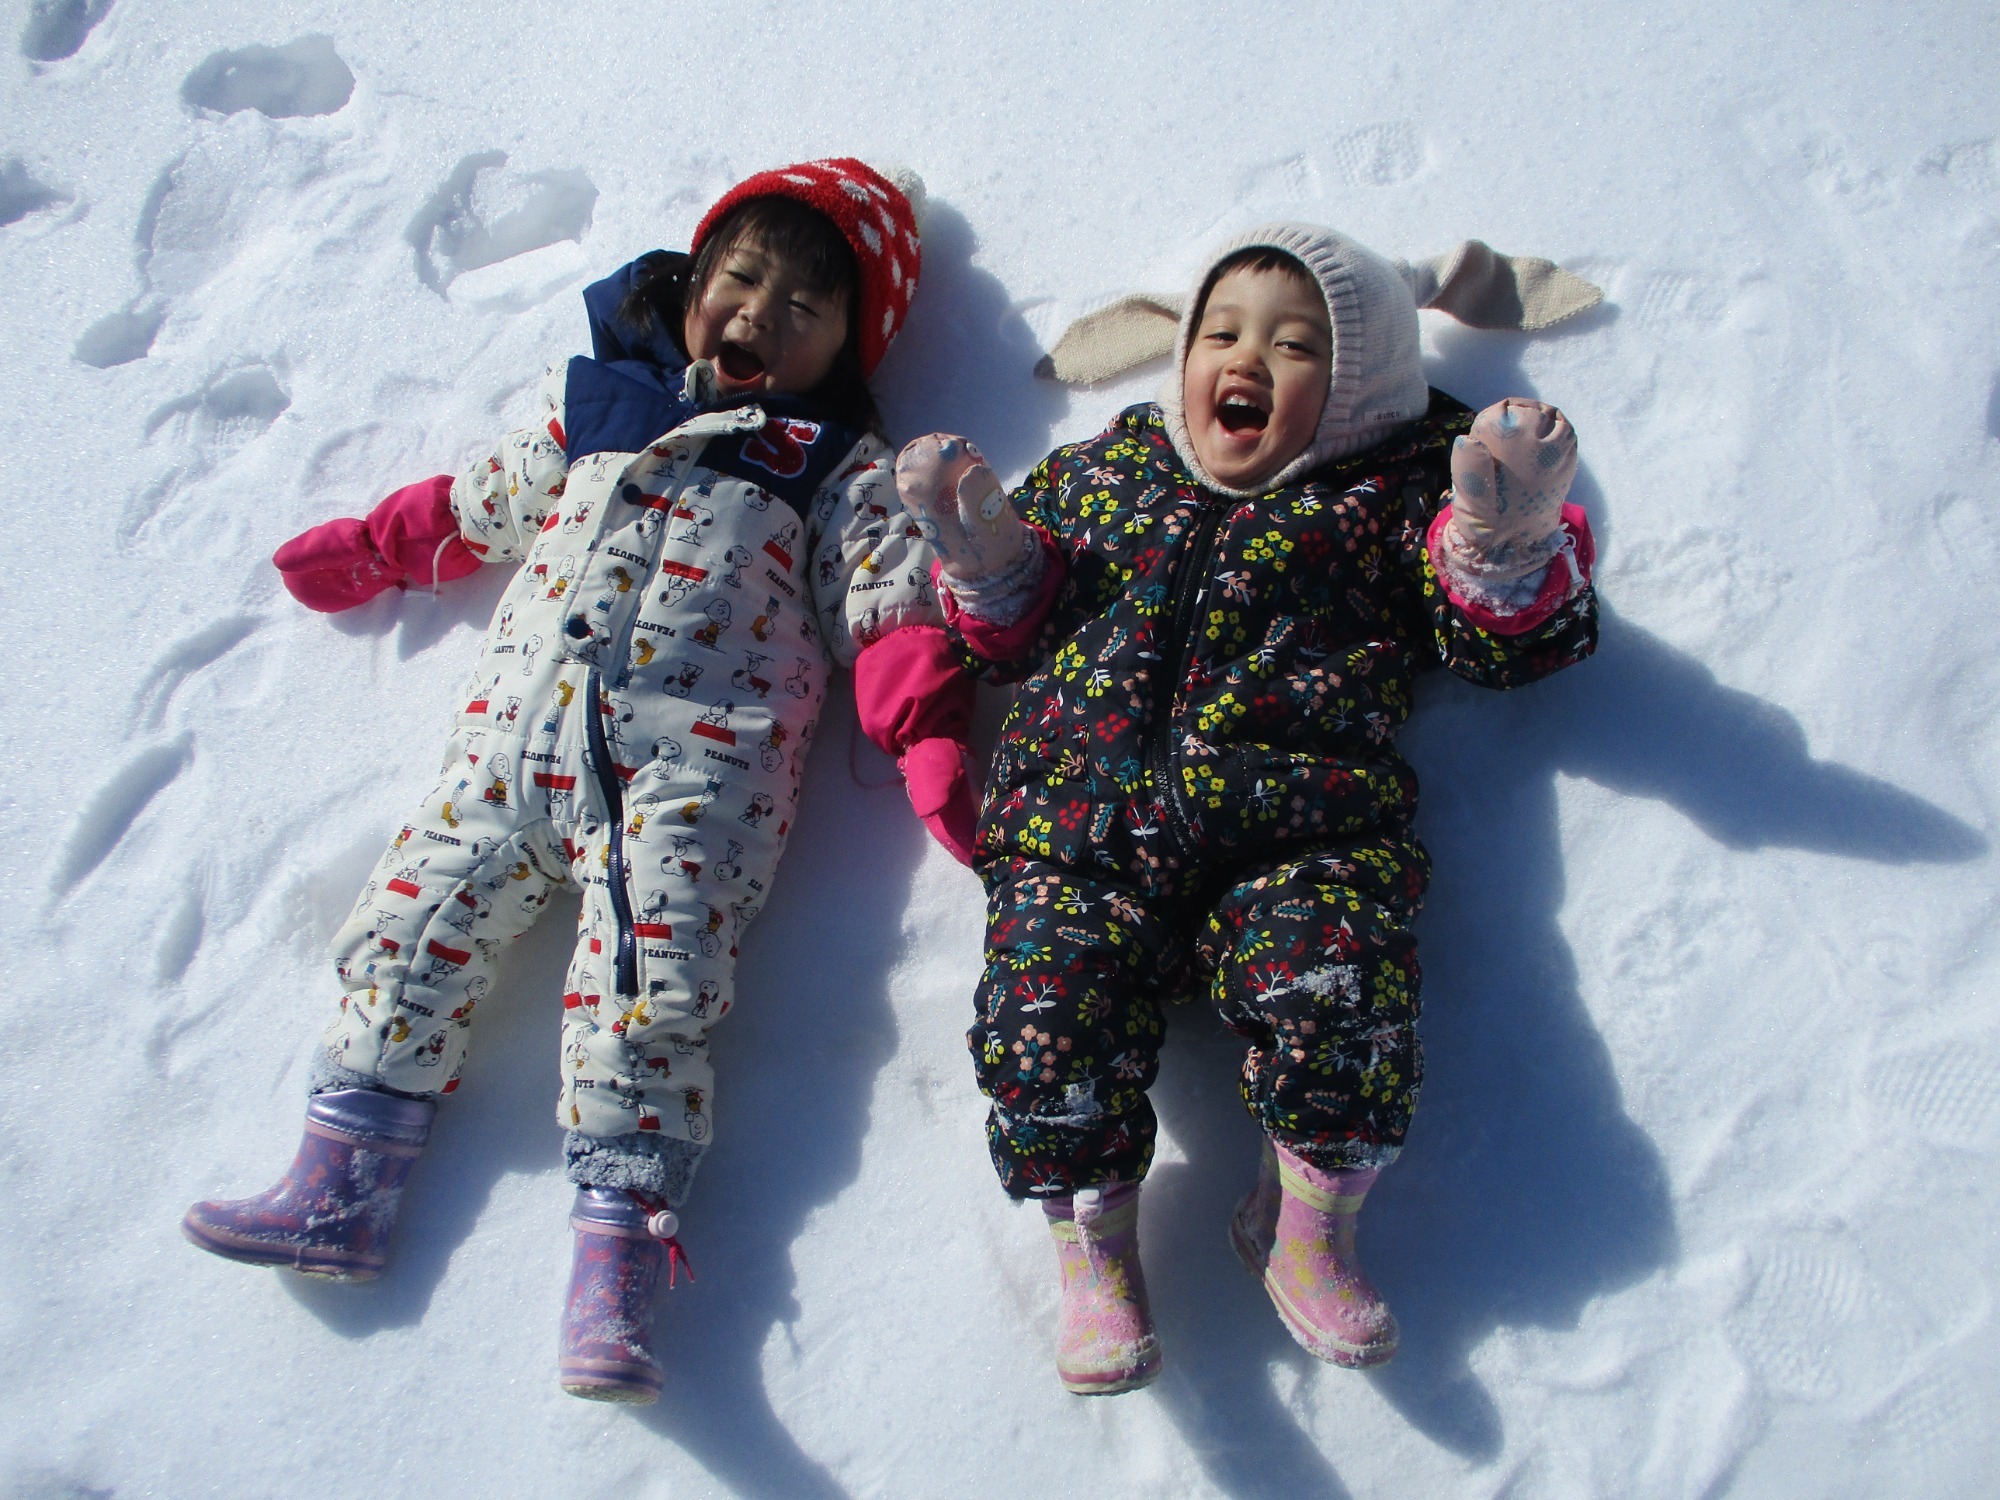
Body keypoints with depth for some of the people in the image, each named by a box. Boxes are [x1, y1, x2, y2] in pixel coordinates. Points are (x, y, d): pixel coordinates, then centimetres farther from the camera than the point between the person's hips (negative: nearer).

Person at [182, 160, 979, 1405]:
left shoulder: (840, 463, 11)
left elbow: (889, 606, 2)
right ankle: (341, 1187, 8)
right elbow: (485, 503, 32)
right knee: (417, 920, -1)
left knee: (646, 978, -15)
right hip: (521, 728, 5)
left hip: (700, 755, -4)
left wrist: (930, 740, -10)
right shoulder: (594, 399, 22)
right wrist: (370, 550, 33)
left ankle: (617, 1256, -11)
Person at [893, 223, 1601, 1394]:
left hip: (1297, 825, -1)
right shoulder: (1103, 469, 25)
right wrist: (984, 552, 9)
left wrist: (1505, 535, -9)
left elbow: (1502, 639, 10)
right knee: (1045, 1002, -21)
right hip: (1079, 824, 2)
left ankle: (1310, 1222, 3)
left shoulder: (1392, 490, 18)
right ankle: (1093, 1240, 5)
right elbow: (1012, 636, 28)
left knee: (1337, 987, -26)